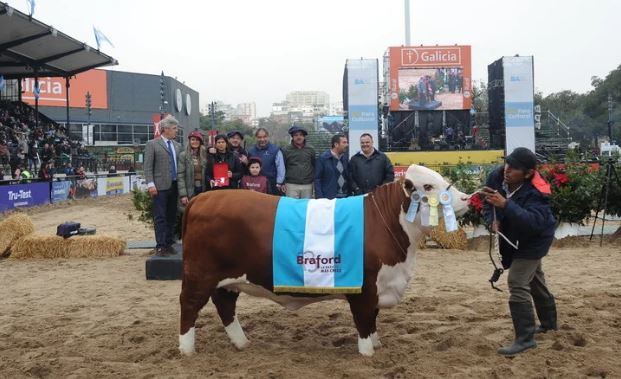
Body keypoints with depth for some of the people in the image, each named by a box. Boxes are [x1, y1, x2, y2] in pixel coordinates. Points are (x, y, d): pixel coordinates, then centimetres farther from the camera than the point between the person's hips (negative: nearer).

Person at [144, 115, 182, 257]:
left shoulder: (177, 146, 15)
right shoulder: (152, 144, -1)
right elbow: (148, 167, -5)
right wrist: (151, 184, -14)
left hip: (175, 186, 6)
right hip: (160, 187, -5)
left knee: (172, 217, 8)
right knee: (160, 218, -4)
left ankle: (168, 244, 16)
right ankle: (160, 246, -1)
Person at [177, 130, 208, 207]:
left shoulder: (205, 154, 8)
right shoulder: (183, 155, -1)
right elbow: (180, 176, -5)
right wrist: (183, 195, -12)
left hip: (203, 190, 3)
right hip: (190, 191, -3)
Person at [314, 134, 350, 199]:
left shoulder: (345, 158, 9)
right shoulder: (323, 158, -5)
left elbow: (348, 178, 14)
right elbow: (317, 179, -6)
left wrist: (350, 194, 5)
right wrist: (320, 198, -12)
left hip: (345, 197, 4)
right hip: (329, 198, -4)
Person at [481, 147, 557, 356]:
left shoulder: (536, 192, -34)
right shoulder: (496, 177, -17)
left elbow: (533, 222, -48)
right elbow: (488, 205, -1)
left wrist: (505, 204, -55)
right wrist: (493, 220, -21)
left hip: (533, 242, -8)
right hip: (513, 237, 8)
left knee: (518, 284, -18)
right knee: (535, 282, 25)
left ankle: (525, 338, -7)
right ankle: (549, 323, 46)